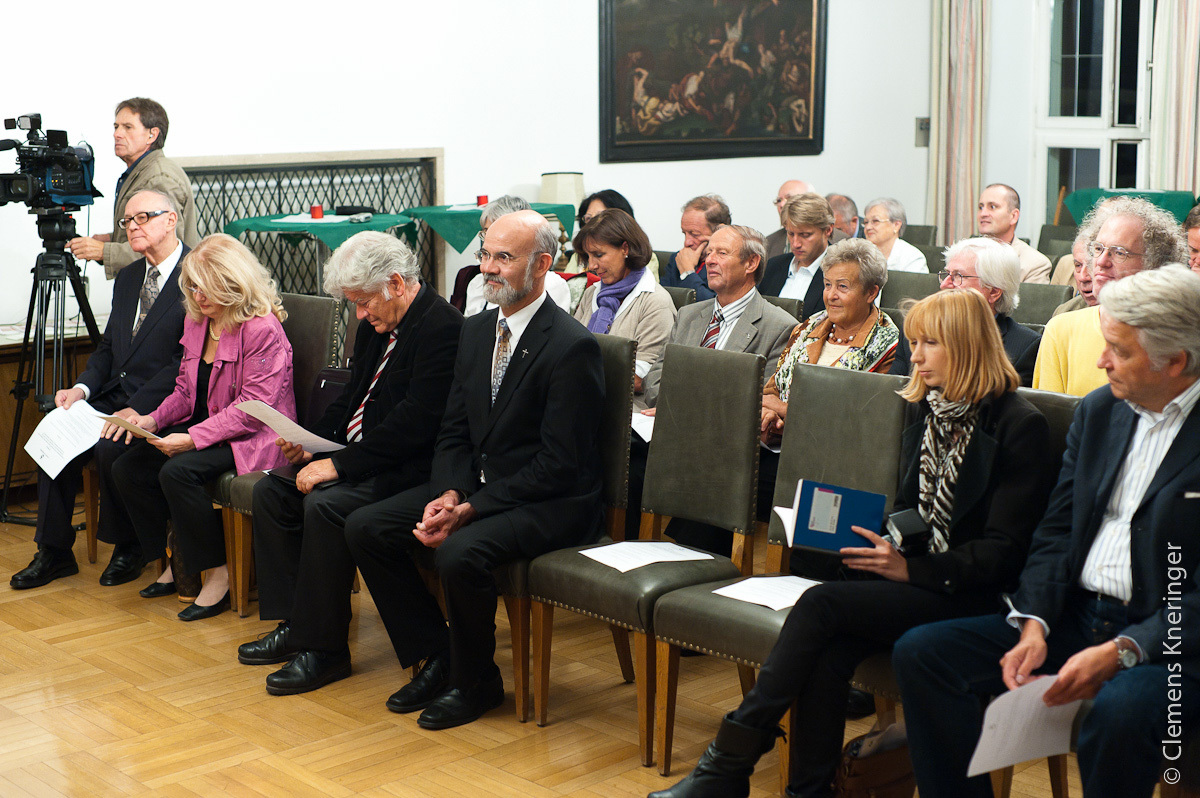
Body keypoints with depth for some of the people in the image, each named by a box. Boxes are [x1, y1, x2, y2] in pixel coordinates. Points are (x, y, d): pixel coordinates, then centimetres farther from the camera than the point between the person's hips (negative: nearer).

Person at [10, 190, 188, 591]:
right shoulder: (127, 278, 17)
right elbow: (108, 346, 19)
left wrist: (137, 409, -23)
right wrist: (82, 387, -2)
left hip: (164, 404, -8)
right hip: (114, 394, 8)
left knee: (110, 448, -28)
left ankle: (130, 548, -3)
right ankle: (55, 551, 1)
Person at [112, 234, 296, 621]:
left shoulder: (263, 330, -17)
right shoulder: (196, 321, 10)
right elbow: (186, 390, 15)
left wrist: (192, 439, -27)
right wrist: (154, 419, -4)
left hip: (251, 440, -9)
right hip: (205, 429, 9)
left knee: (177, 472, -30)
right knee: (127, 469, -6)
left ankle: (219, 573, -14)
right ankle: (177, 559, 9)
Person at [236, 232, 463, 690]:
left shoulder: (441, 327, -19)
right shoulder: (377, 326, 12)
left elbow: (414, 423, -25)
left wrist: (339, 464, -23)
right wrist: (312, 444, 2)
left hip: (408, 468, -10)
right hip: (359, 456, 10)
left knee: (324, 504, -28)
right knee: (270, 489, 0)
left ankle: (324, 647, -14)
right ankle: (294, 624, 6)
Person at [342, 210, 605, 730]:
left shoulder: (573, 346, -17)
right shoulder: (476, 331, 8)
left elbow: (559, 465, -19)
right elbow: (454, 431, 11)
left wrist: (471, 510, -22)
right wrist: (448, 494, -10)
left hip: (549, 504, -8)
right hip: (473, 487, 8)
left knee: (460, 552, -33)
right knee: (364, 527, -4)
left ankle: (475, 682, -5)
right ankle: (436, 656, 8)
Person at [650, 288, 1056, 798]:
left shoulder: (1019, 426, -8)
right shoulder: (925, 411, 14)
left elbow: (1003, 551, -12)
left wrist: (910, 569, -21)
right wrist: (877, 538, 0)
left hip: (970, 595, -6)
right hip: (912, 573, 6)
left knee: (822, 603, -26)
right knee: (826, 655, -26)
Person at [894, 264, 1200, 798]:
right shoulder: (1097, 410, 10)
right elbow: (1056, 529, 9)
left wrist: (1122, 651, -24)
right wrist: (1034, 624, -6)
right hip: (1076, 617, 7)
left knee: (1121, 711, -39)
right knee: (919, 652, -7)